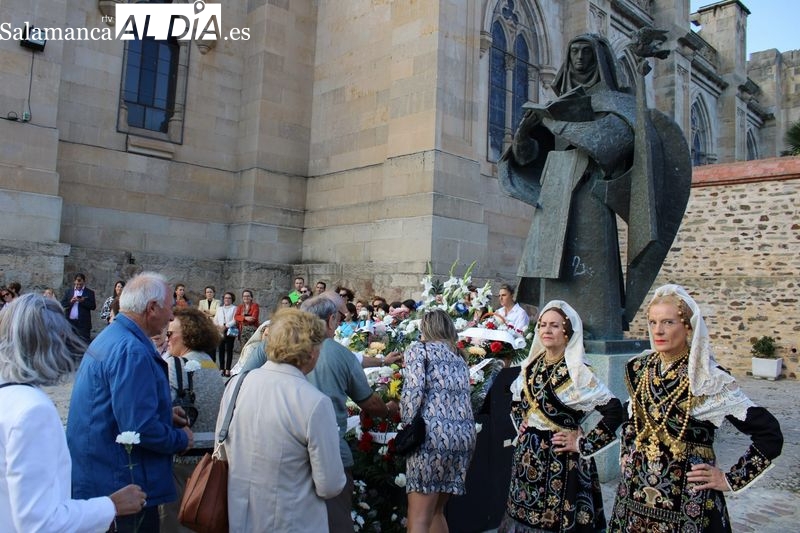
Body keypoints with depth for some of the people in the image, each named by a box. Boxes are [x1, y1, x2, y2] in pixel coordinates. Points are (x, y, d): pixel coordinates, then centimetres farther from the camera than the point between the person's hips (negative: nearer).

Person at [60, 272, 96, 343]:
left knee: (84, 342, -6)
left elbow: (93, 306, -4)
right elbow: (62, 304, 6)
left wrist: (83, 301, -17)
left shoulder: (90, 292, 5)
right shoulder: (68, 292, 15)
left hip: (83, 323, -3)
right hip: (70, 322, 3)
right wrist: (70, 302, -11)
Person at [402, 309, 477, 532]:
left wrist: (408, 427, 1)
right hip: (464, 435, 7)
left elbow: (413, 391, -9)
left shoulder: (418, 349, 5)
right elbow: (458, 397, 18)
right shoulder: (459, 357, 24)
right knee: (436, 511, 21)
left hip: (433, 433, -7)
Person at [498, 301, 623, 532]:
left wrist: (583, 444, -16)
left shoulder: (577, 372, -15)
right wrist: (519, 423, 10)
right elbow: (516, 400, 24)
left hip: (560, 461, -6)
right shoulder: (531, 366, 5)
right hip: (527, 456, 6)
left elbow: (615, 411, -21)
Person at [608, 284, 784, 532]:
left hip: (688, 504, -4)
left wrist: (731, 480, -10)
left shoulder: (710, 380, -15)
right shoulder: (638, 369, 0)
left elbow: (770, 434, -12)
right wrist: (626, 454, 9)